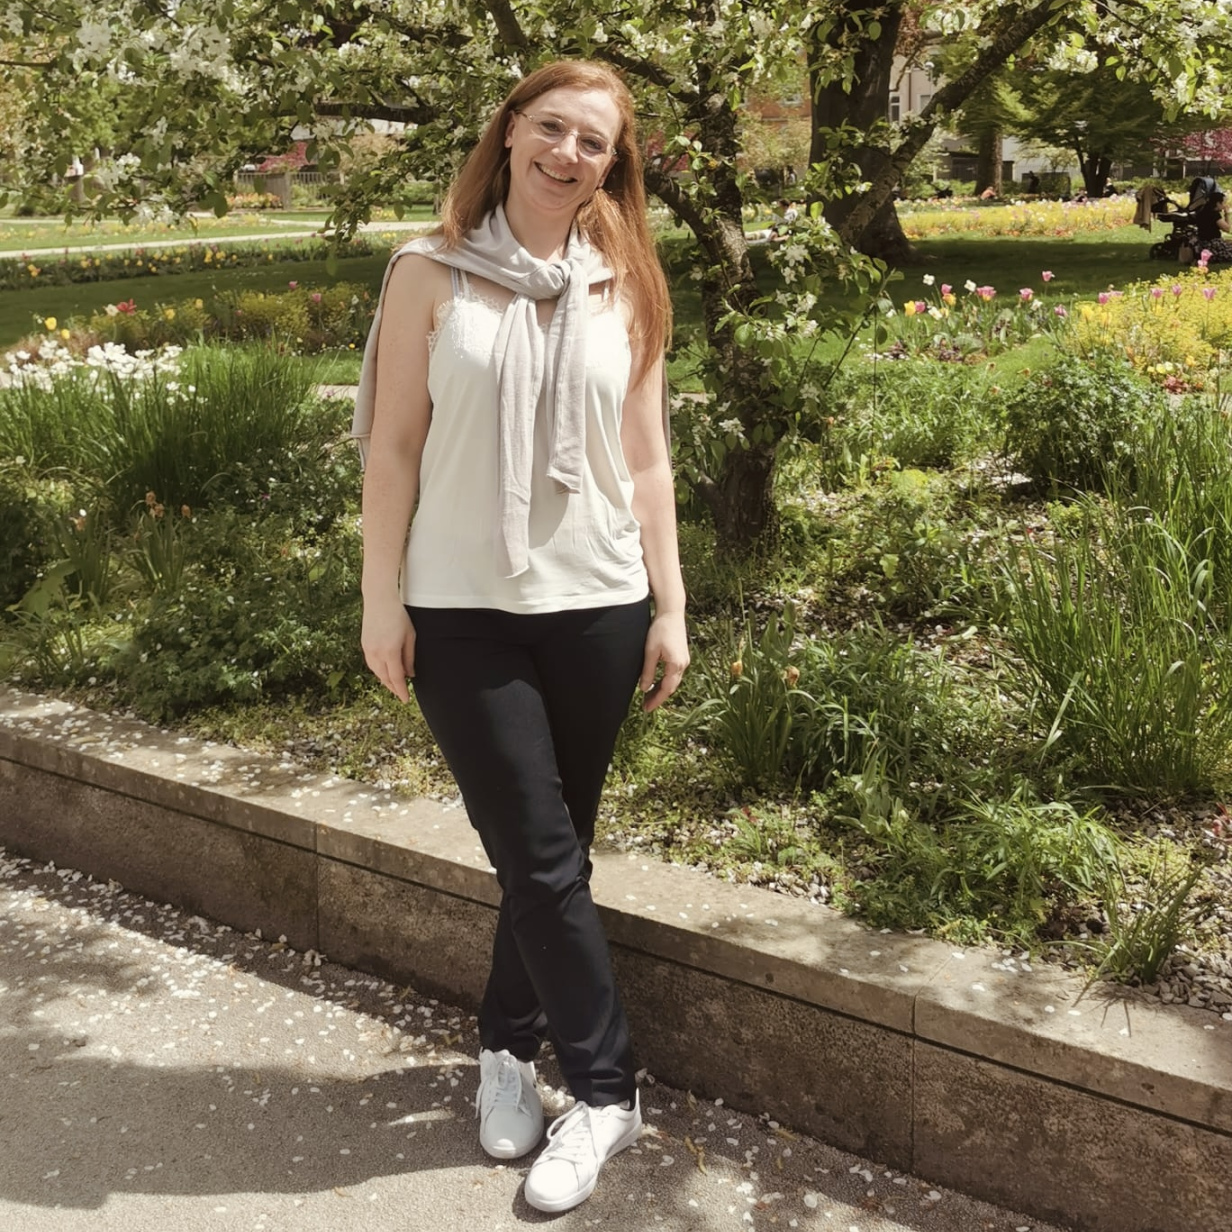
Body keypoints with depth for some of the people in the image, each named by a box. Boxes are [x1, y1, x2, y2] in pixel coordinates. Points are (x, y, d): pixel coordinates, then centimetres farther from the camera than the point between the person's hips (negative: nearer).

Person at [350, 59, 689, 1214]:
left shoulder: (623, 288, 6)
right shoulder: (432, 274, -1)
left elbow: (645, 459, 8)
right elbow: (392, 447, -1)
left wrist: (669, 606, 6)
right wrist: (381, 596, -5)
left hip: (595, 607, 3)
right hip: (464, 610, -2)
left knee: (547, 853, 12)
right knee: (541, 858, 0)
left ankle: (508, 1045, 34)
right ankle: (606, 1088, 18)